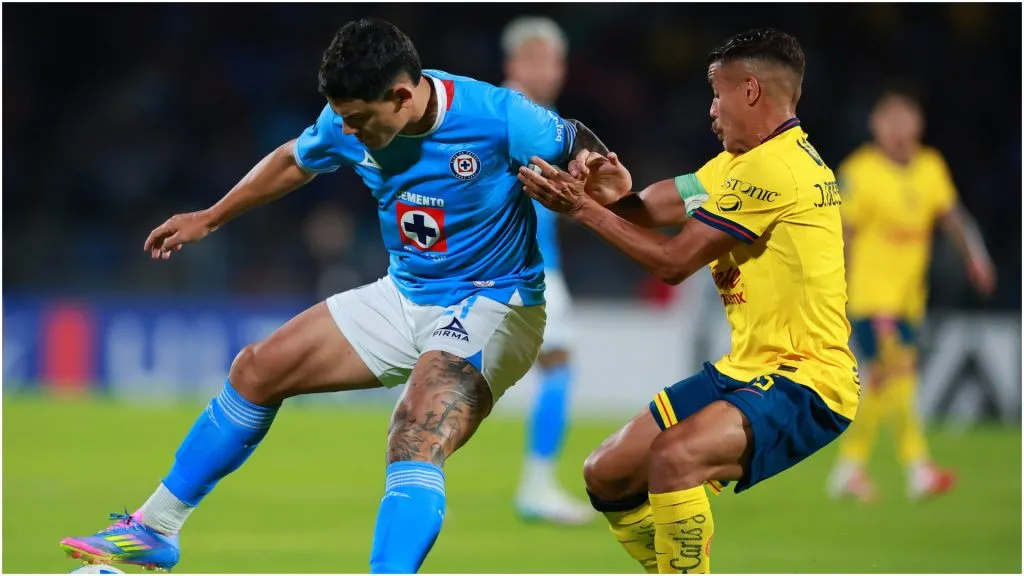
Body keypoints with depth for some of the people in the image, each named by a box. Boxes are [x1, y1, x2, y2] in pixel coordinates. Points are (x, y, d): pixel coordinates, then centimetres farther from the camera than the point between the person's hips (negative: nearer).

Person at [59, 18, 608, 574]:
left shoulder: (497, 116, -26)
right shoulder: (346, 124, -8)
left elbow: (584, 149, -10)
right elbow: (293, 161, 14)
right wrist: (210, 218, 24)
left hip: (492, 308, -7)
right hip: (404, 295, 7)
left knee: (414, 445, -32)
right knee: (257, 369, 9)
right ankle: (154, 531, 23)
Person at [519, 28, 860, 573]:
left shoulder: (774, 168, -18)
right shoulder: (744, 160, 14)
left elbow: (672, 261, -15)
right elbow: (663, 203, 6)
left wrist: (584, 207, -7)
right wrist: (617, 196, -16)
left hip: (805, 384, -10)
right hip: (748, 370, 10)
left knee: (673, 458, -34)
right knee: (606, 475, 9)